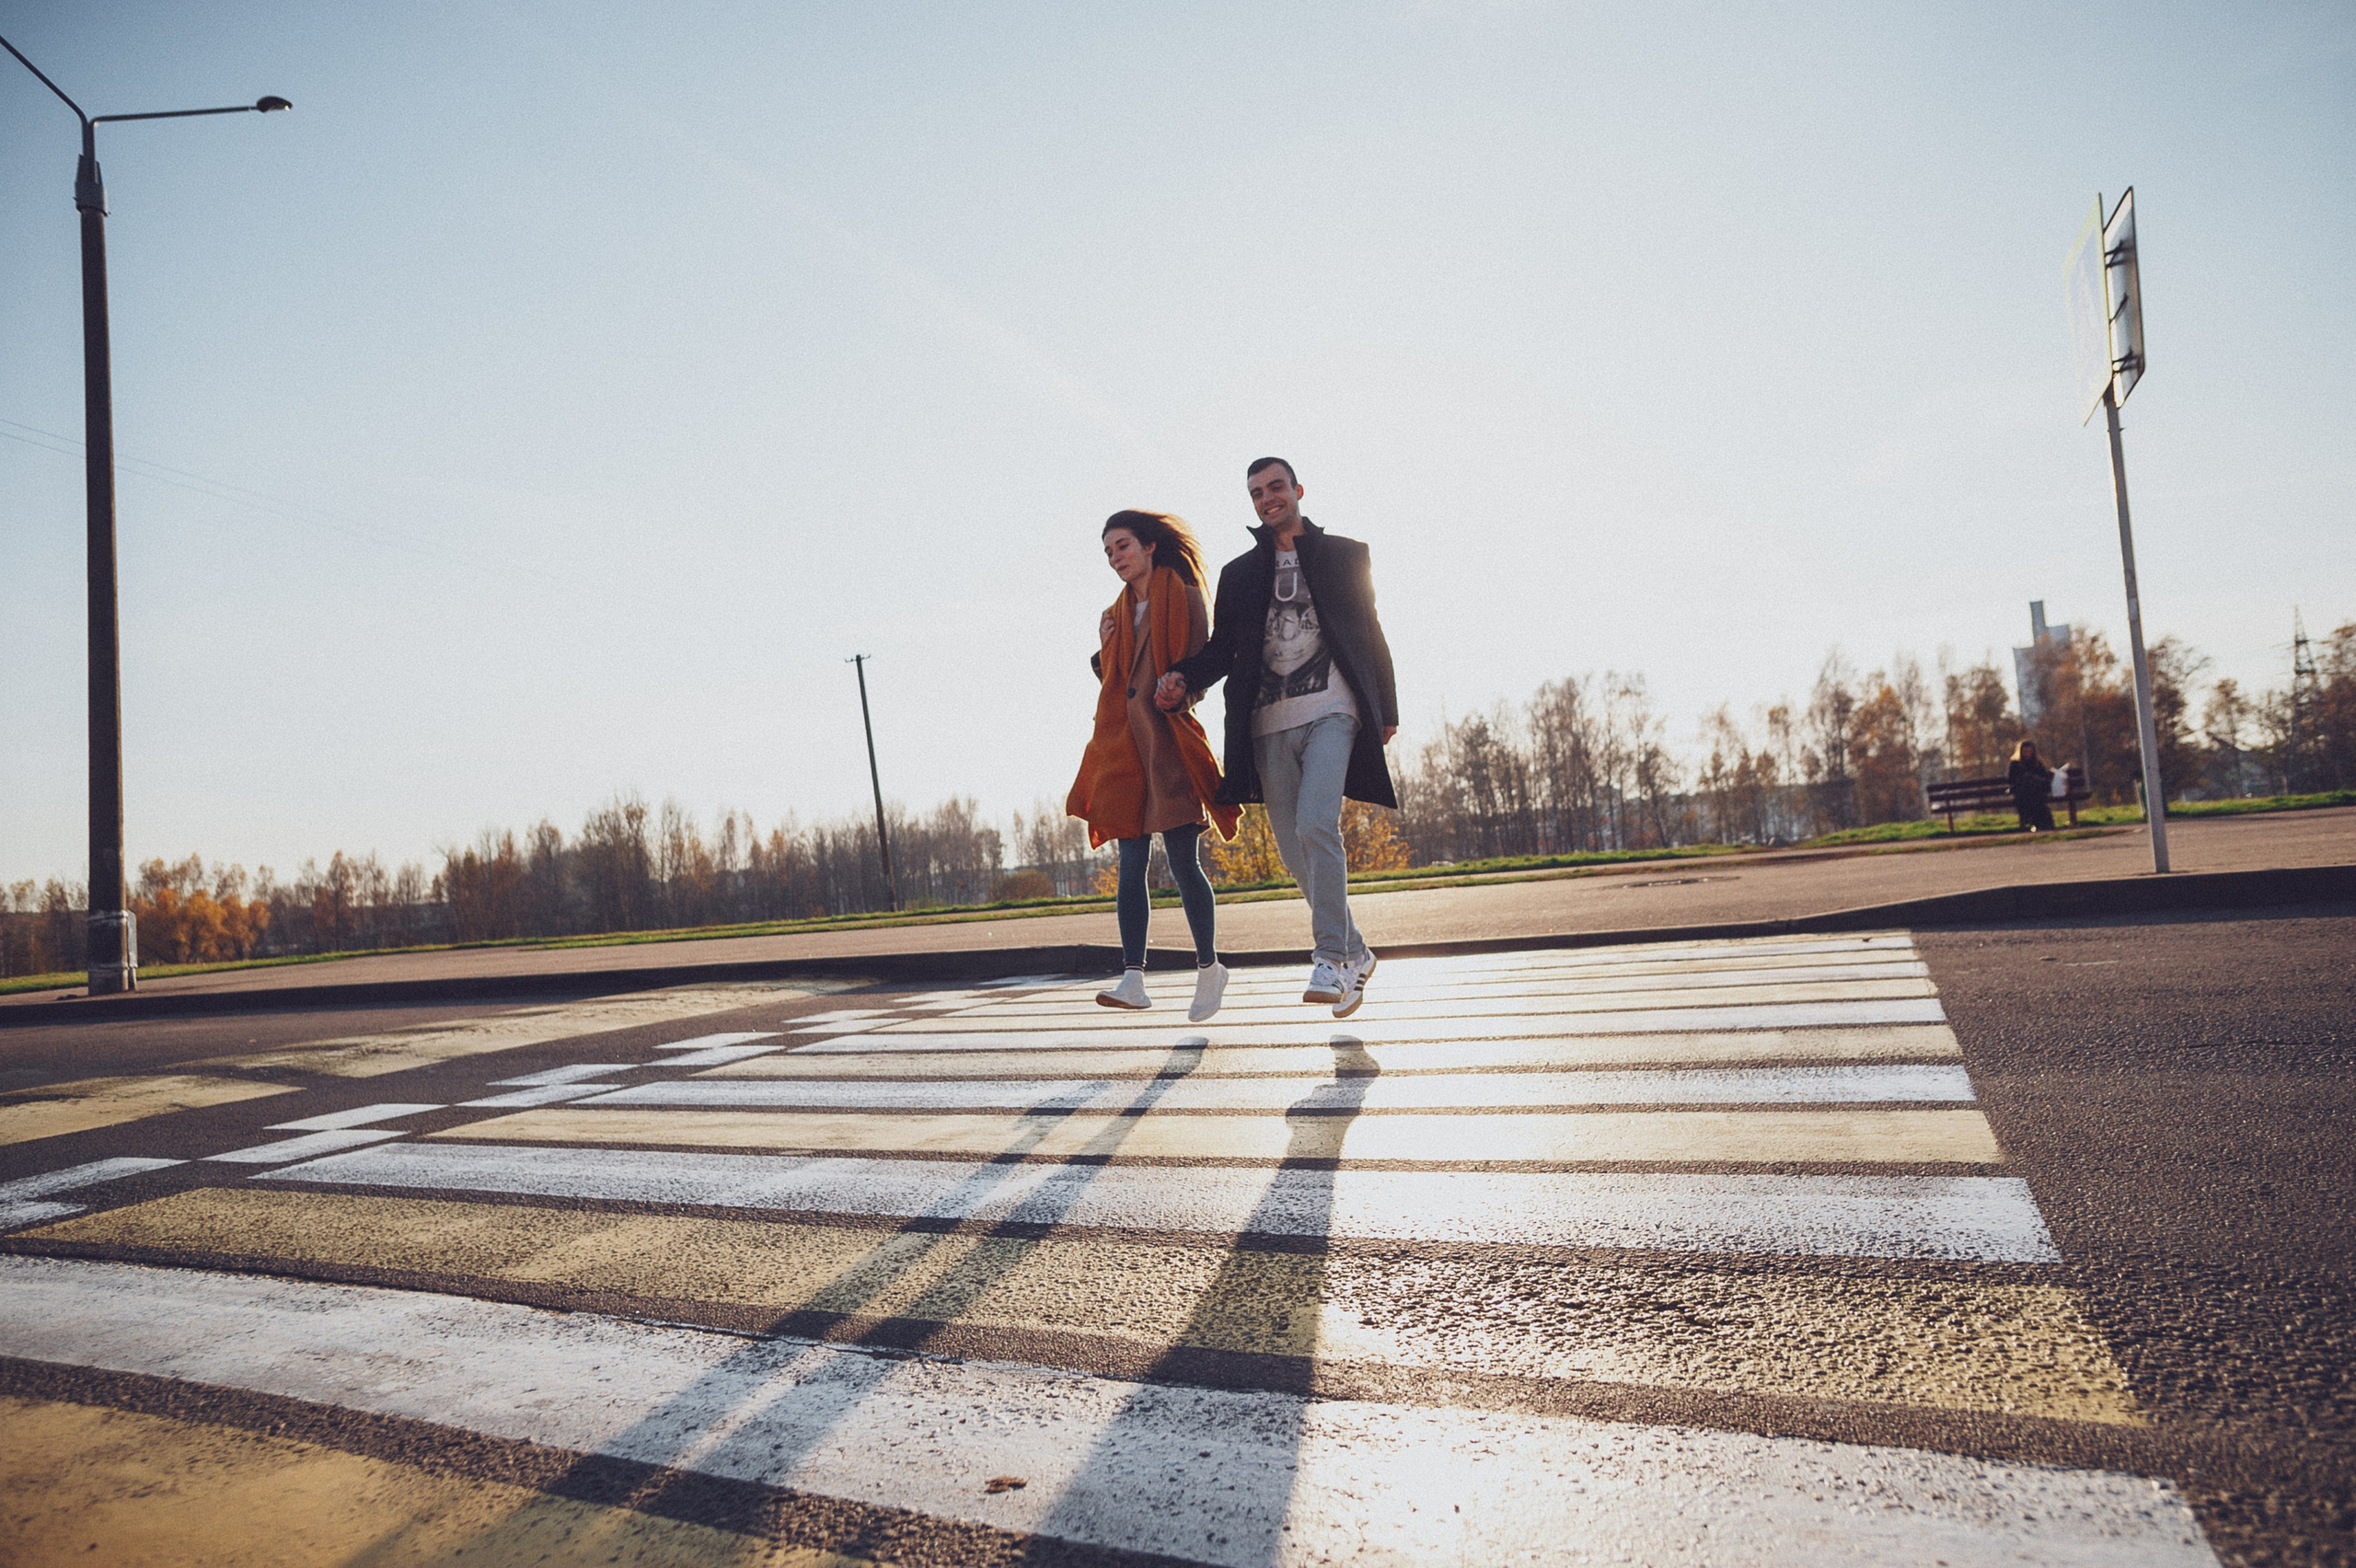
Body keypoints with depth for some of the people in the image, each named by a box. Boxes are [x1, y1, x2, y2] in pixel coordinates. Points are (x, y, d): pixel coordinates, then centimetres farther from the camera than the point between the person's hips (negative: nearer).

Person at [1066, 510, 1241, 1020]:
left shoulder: (1184, 597, 2)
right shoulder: (1117, 614, 20)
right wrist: (1104, 650, 4)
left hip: (1168, 740, -6)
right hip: (1123, 745, 6)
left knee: (1182, 861, -6)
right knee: (1131, 864, -1)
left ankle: (1208, 967, 11)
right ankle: (1133, 978, -3)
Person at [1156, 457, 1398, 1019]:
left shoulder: (1343, 555, 13)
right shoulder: (1238, 573, 18)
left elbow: (1370, 635, 13)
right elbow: (1222, 648, 14)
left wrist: (1386, 710, 9)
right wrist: (1183, 679, -6)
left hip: (1331, 710, -3)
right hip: (1269, 724, 3)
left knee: (1315, 824, -24)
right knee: (1295, 851, 2)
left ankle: (1331, 958, -15)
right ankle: (1355, 955, 19)